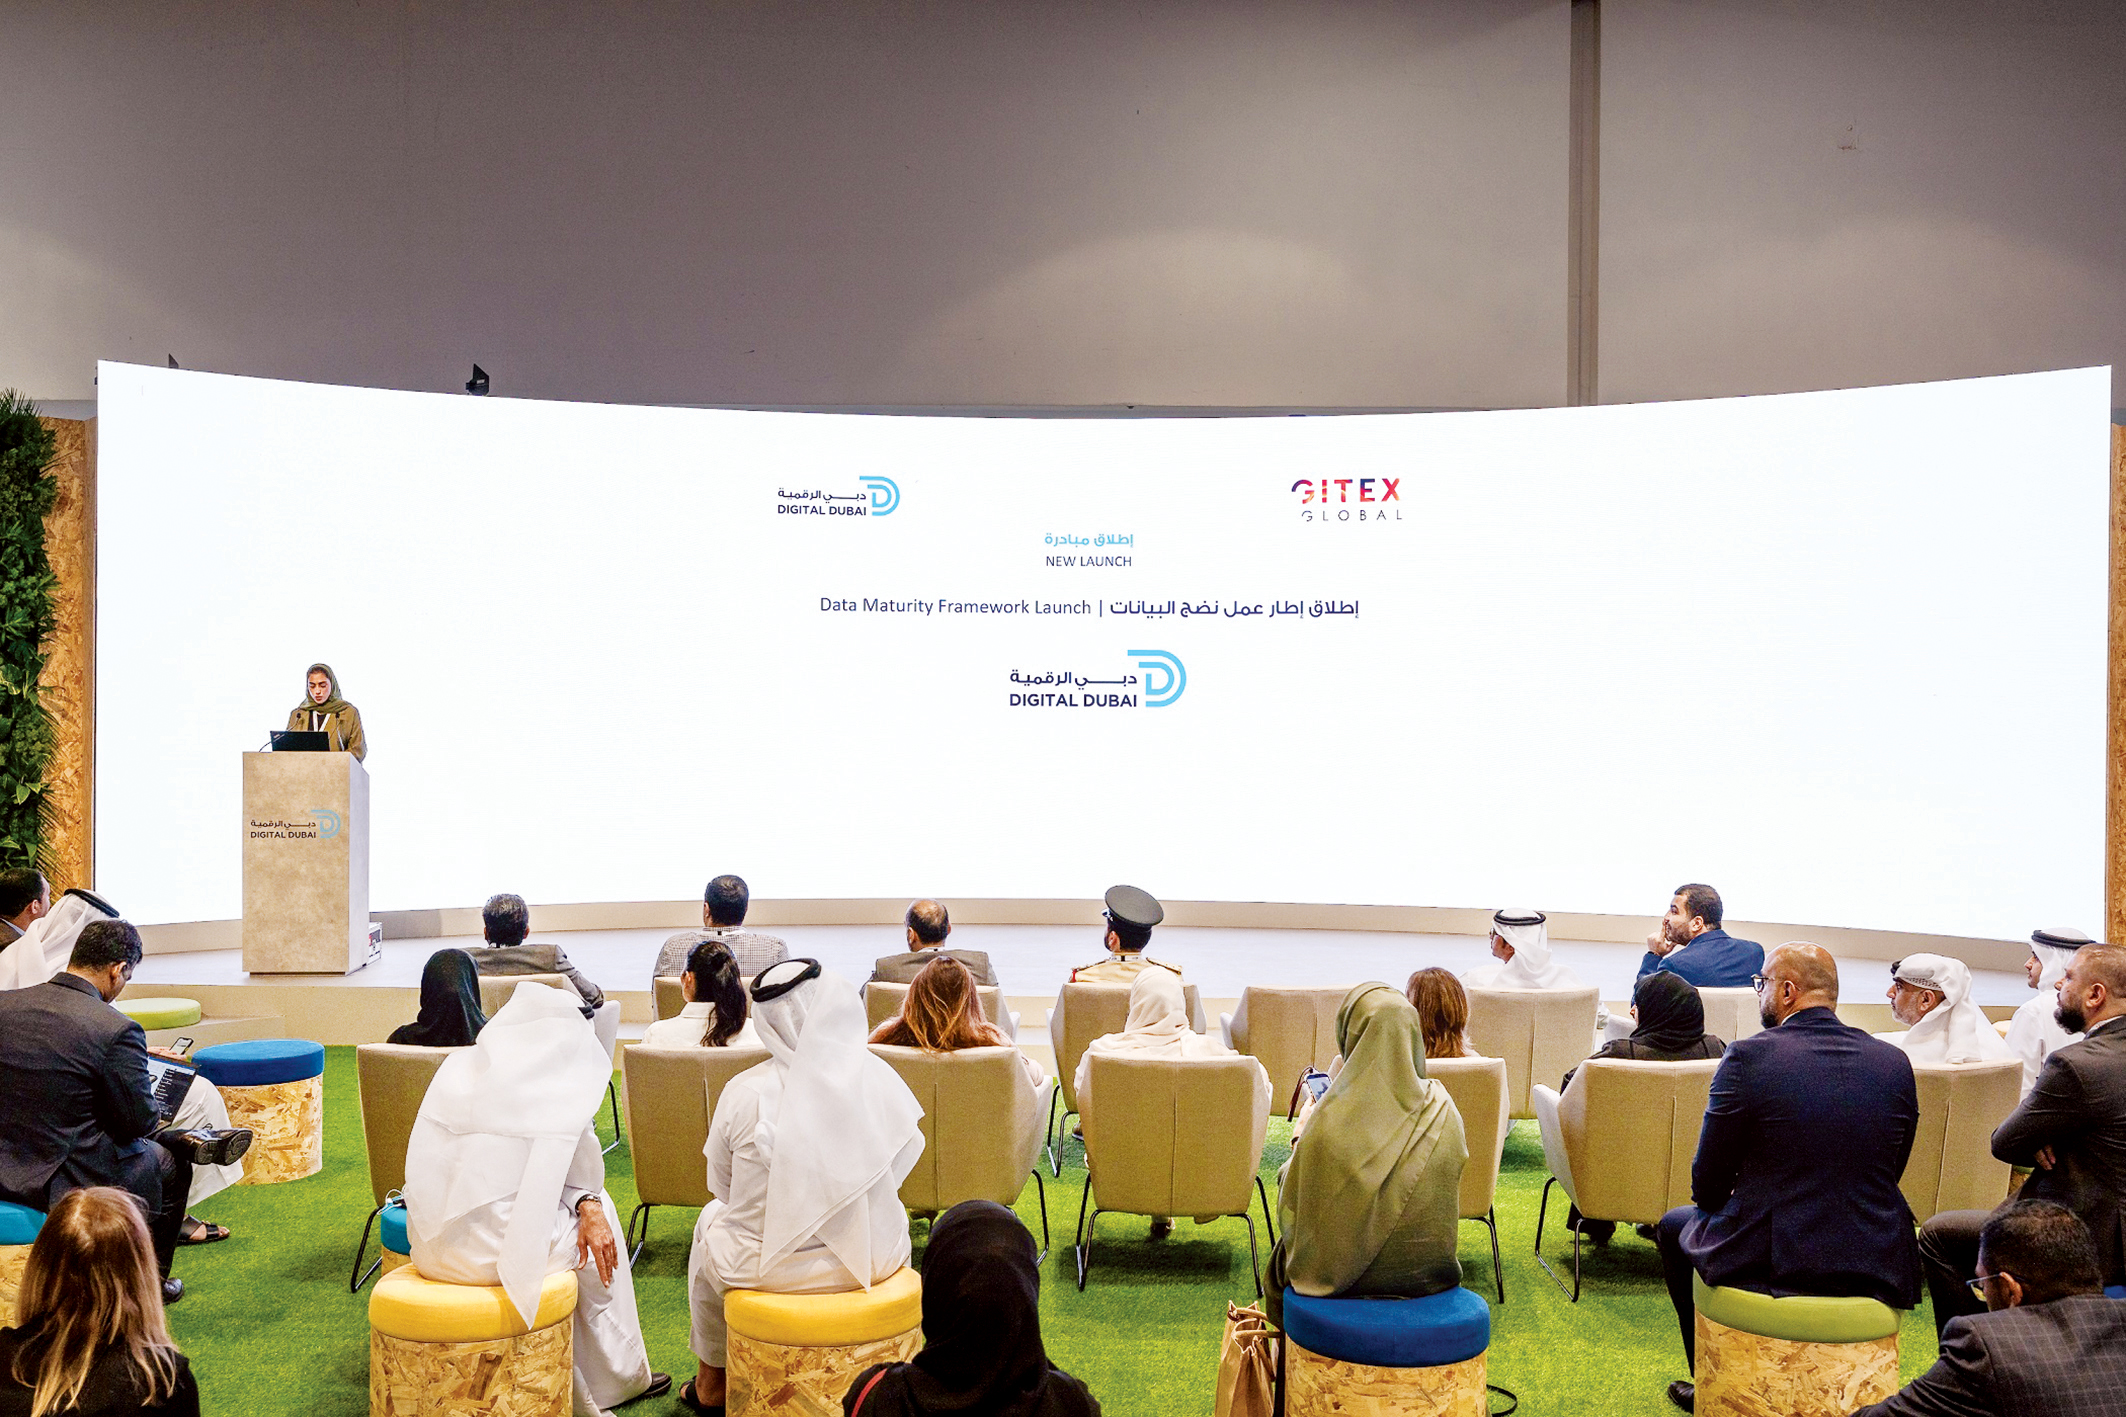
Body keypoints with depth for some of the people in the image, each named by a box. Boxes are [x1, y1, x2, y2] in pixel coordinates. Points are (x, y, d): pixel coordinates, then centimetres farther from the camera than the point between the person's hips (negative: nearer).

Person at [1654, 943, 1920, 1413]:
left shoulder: (1748, 1056, -14)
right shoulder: (1895, 1063, -1)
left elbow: (1708, 1186, -7)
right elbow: (1890, 1173, 10)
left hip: (1765, 1265, -4)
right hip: (1875, 1267, 5)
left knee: (1674, 1225, 26)